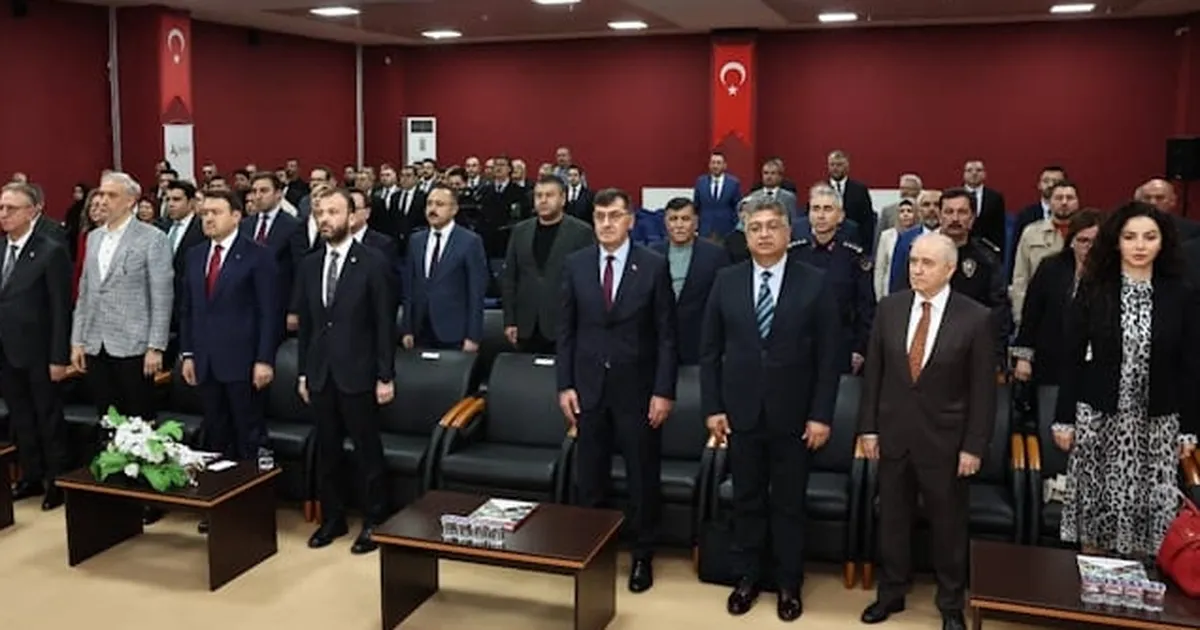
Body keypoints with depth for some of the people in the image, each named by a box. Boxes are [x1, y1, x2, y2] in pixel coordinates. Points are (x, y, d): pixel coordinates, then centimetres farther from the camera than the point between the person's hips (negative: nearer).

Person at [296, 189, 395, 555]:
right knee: (326, 450, 12)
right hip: (321, 374, 5)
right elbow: (305, 324, 13)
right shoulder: (309, 266, 9)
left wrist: (386, 376, -9)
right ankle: (332, 518, 26)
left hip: (358, 373, -5)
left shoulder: (372, 263, -7)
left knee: (367, 451, 4)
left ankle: (373, 522, 17)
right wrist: (303, 373, 11)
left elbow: (385, 324, -7)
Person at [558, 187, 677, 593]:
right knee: (590, 478, 11)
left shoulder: (654, 266, -5)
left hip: (637, 388, -2)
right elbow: (566, 330, 5)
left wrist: (664, 391, -9)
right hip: (589, 385, 2)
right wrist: (565, 384, 0)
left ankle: (642, 556, 25)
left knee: (642, 477, 9)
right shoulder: (575, 264, 2)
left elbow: (666, 334, -5)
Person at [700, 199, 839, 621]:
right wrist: (712, 407, -1)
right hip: (741, 412, 2)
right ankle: (747, 578, 29)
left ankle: (789, 585, 27)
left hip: (793, 415, -2)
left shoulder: (815, 283, -5)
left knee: (789, 504, 11)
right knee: (747, 501, 13)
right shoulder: (727, 281, 1)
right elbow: (710, 350, 4)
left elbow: (829, 355, -5)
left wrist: (821, 415, -8)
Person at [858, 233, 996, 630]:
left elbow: (983, 388, -8)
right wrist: (869, 427, 1)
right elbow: (874, 371, 4)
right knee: (892, 520, 15)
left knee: (948, 525, 12)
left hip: (944, 440, -3)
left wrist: (974, 446, -9)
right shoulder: (889, 308, -1)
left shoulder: (976, 318, -10)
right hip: (893, 434, 3)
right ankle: (891, 592, 33)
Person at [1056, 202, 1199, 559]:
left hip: (1157, 422, 1)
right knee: (1095, 505, 8)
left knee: (1147, 510, 5)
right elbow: (1073, 358, -1)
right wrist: (1064, 418, -2)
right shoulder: (1093, 290, -3)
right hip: (1098, 418, 0)